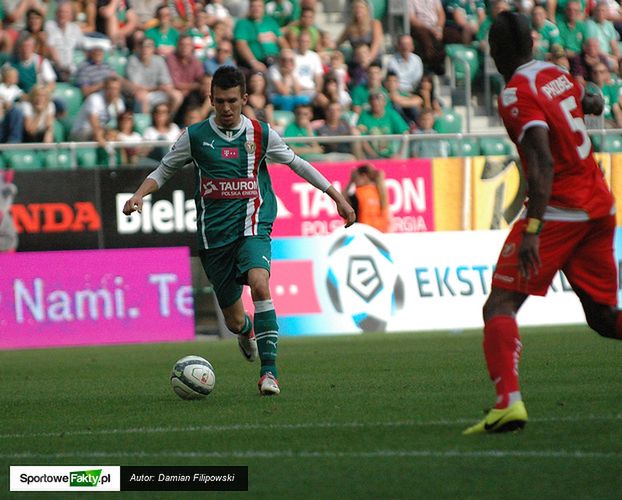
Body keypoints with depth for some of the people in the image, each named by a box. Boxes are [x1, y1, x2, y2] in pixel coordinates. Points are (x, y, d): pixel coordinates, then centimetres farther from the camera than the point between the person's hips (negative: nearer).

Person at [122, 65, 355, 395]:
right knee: (234, 321, 6)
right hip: (214, 235, 1)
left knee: (259, 284, -32)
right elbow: (164, 170, 14)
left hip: (252, 227, -1)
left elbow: (296, 164, 17)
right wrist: (139, 195, -5)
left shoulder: (261, 134, 3)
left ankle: (269, 370, -29)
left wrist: (337, 197, 18)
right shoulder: (195, 136, 2)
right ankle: (248, 331, 47)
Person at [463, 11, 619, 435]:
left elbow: (543, 163, -24)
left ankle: (509, 400, -26)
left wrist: (532, 231, -30)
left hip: (558, 209, -8)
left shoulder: (516, 94, -13)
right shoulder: (557, 74, 11)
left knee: (500, 306, -7)